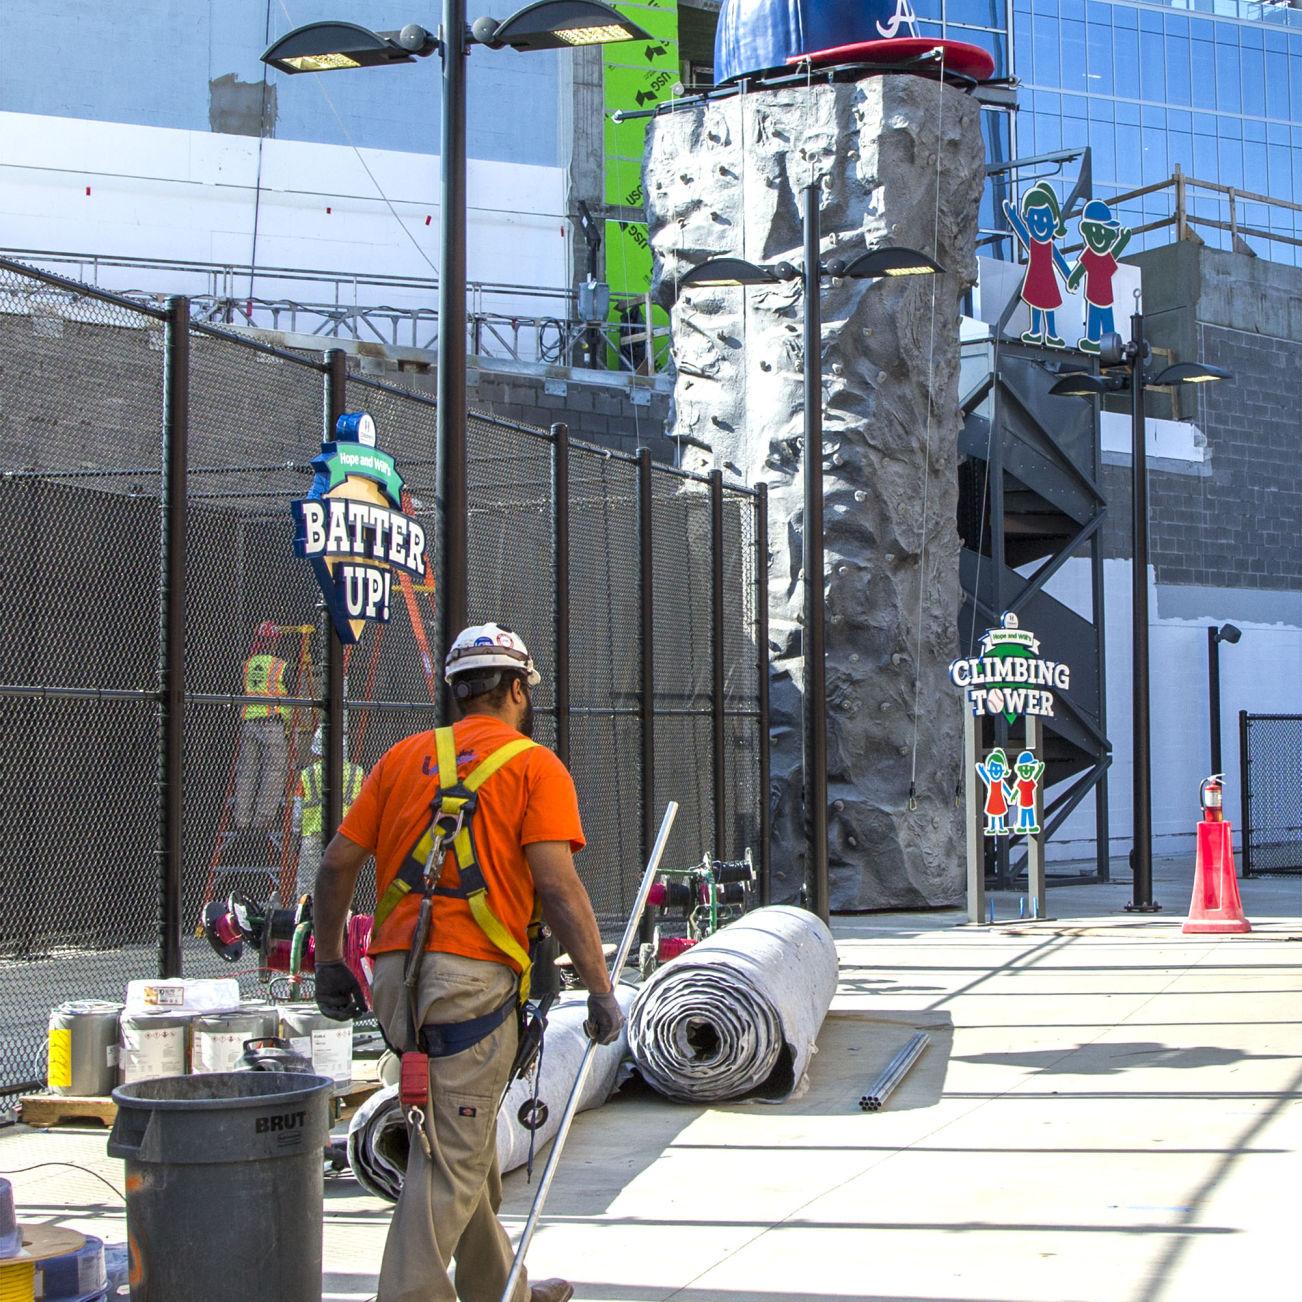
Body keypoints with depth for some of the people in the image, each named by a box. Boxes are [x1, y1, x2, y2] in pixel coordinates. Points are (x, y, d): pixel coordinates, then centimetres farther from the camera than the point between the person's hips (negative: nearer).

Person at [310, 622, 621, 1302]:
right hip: (473, 977, -7)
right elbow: (557, 886, -12)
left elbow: (336, 863, 12)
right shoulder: (535, 766, 0)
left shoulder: (405, 757, 15)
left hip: (395, 974, 7)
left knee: (465, 1144, 21)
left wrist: (330, 961, 21)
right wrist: (600, 987, -9)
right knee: (451, 1159, -2)